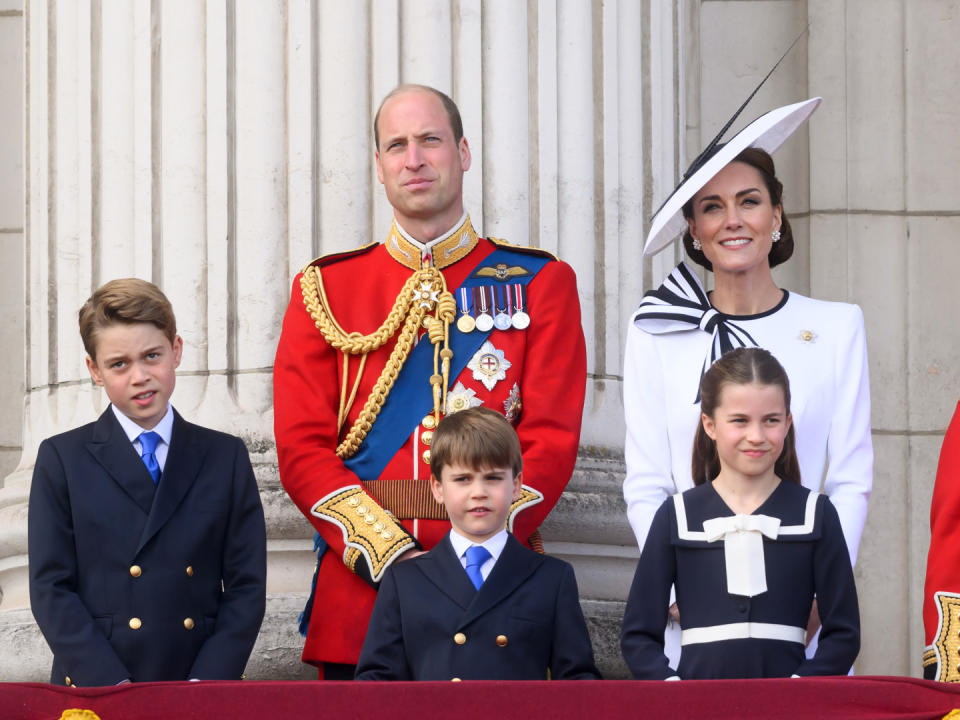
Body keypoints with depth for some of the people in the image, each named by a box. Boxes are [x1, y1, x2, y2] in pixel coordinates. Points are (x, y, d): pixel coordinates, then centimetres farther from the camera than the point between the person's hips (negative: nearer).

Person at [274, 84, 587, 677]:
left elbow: (552, 441, 0)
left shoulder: (539, 283, 7)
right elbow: (302, 447, 2)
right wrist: (393, 558, -12)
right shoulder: (325, 288, 9)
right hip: (360, 585, 1)